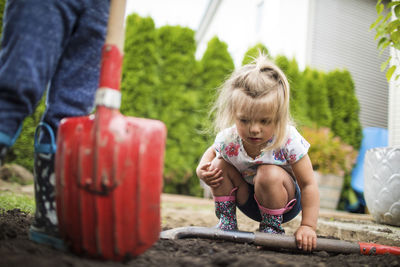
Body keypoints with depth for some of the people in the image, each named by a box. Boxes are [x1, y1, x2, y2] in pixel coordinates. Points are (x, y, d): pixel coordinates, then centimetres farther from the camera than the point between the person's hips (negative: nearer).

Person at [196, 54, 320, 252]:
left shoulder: (289, 141, -31)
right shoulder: (228, 139, -22)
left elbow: (308, 185, -23)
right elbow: (211, 151, 5)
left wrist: (307, 226, -26)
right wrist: (201, 169, -17)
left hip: (285, 202, -3)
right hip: (250, 202, 4)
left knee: (270, 175, -34)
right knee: (219, 165, -15)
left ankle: (272, 228, -9)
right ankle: (226, 223, -1)